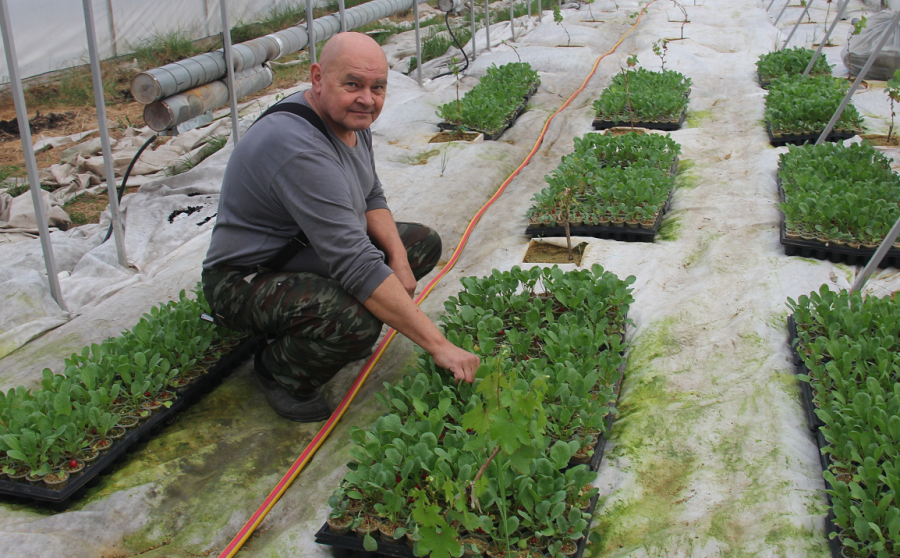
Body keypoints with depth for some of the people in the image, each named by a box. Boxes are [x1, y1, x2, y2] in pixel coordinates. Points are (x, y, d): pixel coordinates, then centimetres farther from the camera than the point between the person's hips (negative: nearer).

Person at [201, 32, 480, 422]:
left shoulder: (349, 117, -2)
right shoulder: (298, 149, -33)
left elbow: (371, 198, 11)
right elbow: (357, 266, -38)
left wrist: (399, 258, -10)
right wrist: (438, 345, -37)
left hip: (312, 255, 10)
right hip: (245, 282, -9)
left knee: (424, 243, 5)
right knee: (357, 323, -37)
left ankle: (325, 319, 10)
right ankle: (279, 370, -5)